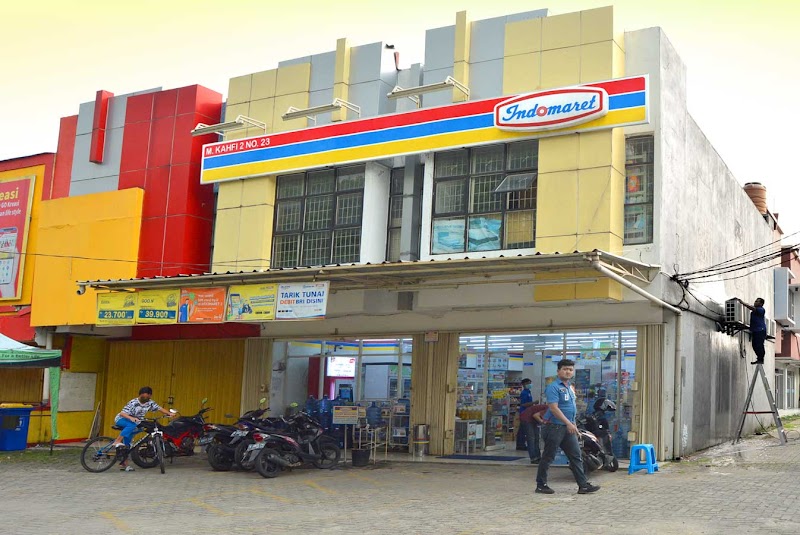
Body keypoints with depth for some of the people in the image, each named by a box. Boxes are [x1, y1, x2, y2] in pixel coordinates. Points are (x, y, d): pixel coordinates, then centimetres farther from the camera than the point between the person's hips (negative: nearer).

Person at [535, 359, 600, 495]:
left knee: (576, 456, 5)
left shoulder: (570, 387, 16)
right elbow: (553, 408, -21)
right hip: (554, 427, -8)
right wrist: (568, 423, -24)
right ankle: (541, 485, 10)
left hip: (568, 428, 9)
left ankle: (583, 485, 7)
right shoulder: (553, 387, -13)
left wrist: (573, 425, 18)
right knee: (548, 457, 1)